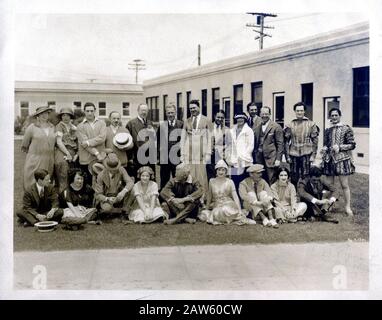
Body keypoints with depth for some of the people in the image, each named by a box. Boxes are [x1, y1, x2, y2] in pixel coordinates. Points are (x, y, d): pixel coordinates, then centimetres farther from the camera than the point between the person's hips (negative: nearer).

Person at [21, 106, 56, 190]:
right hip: (35, 159, -3)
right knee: (33, 181, -3)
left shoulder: (52, 127, 9)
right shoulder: (32, 127, -4)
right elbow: (25, 143, 6)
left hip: (49, 160, 4)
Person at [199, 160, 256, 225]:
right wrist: (207, 208, 19)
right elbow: (209, 196, 14)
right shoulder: (212, 181, 4)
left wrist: (240, 210, -15)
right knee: (203, 215, -26)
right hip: (216, 206, 2)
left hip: (228, 205, -2)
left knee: (224, 210, -39)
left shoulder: (230, 182, -1)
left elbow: (235, 196, -5)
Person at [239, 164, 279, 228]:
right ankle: (263, 218, -43)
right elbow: (243, 196, -27)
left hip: (262, 205, 2)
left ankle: (271, 218, -39)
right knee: (251, 194, -28)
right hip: (250, 205, -2)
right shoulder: (244, 183, -12)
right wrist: (257, 202, -37)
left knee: (263, 193, -23)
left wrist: (269, 199, -37)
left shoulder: (262, 182, -1)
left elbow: (269, 192, -13)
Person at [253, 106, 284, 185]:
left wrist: (278, 159, -10)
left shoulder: (276, 127, -3)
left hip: (271, 159, -5)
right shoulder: (257, 128, 14)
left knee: (271, 182, -5)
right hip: (259, 159, 5)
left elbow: (280, 144, -5)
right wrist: (255, 157, 12)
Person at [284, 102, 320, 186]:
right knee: (293, 179, 6)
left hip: (306, 154, -1)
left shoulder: (311, 124, 3)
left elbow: (315, 141, 3)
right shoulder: (290, 125, 5)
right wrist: (287, 156, 0)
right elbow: (286, 142, 5)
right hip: (293, 155, 1)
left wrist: (313, 155, -3)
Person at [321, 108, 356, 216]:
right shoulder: (328, 130, 13)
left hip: (342, 159, -4)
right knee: (330, 185, 8)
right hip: (329, 159, 4)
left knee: (344, 185, -2)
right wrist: (325, 148, 1)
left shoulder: (346, 129, 0)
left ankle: (347, 207, 7)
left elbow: (352, 145, -3)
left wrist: (340, 147, -15)